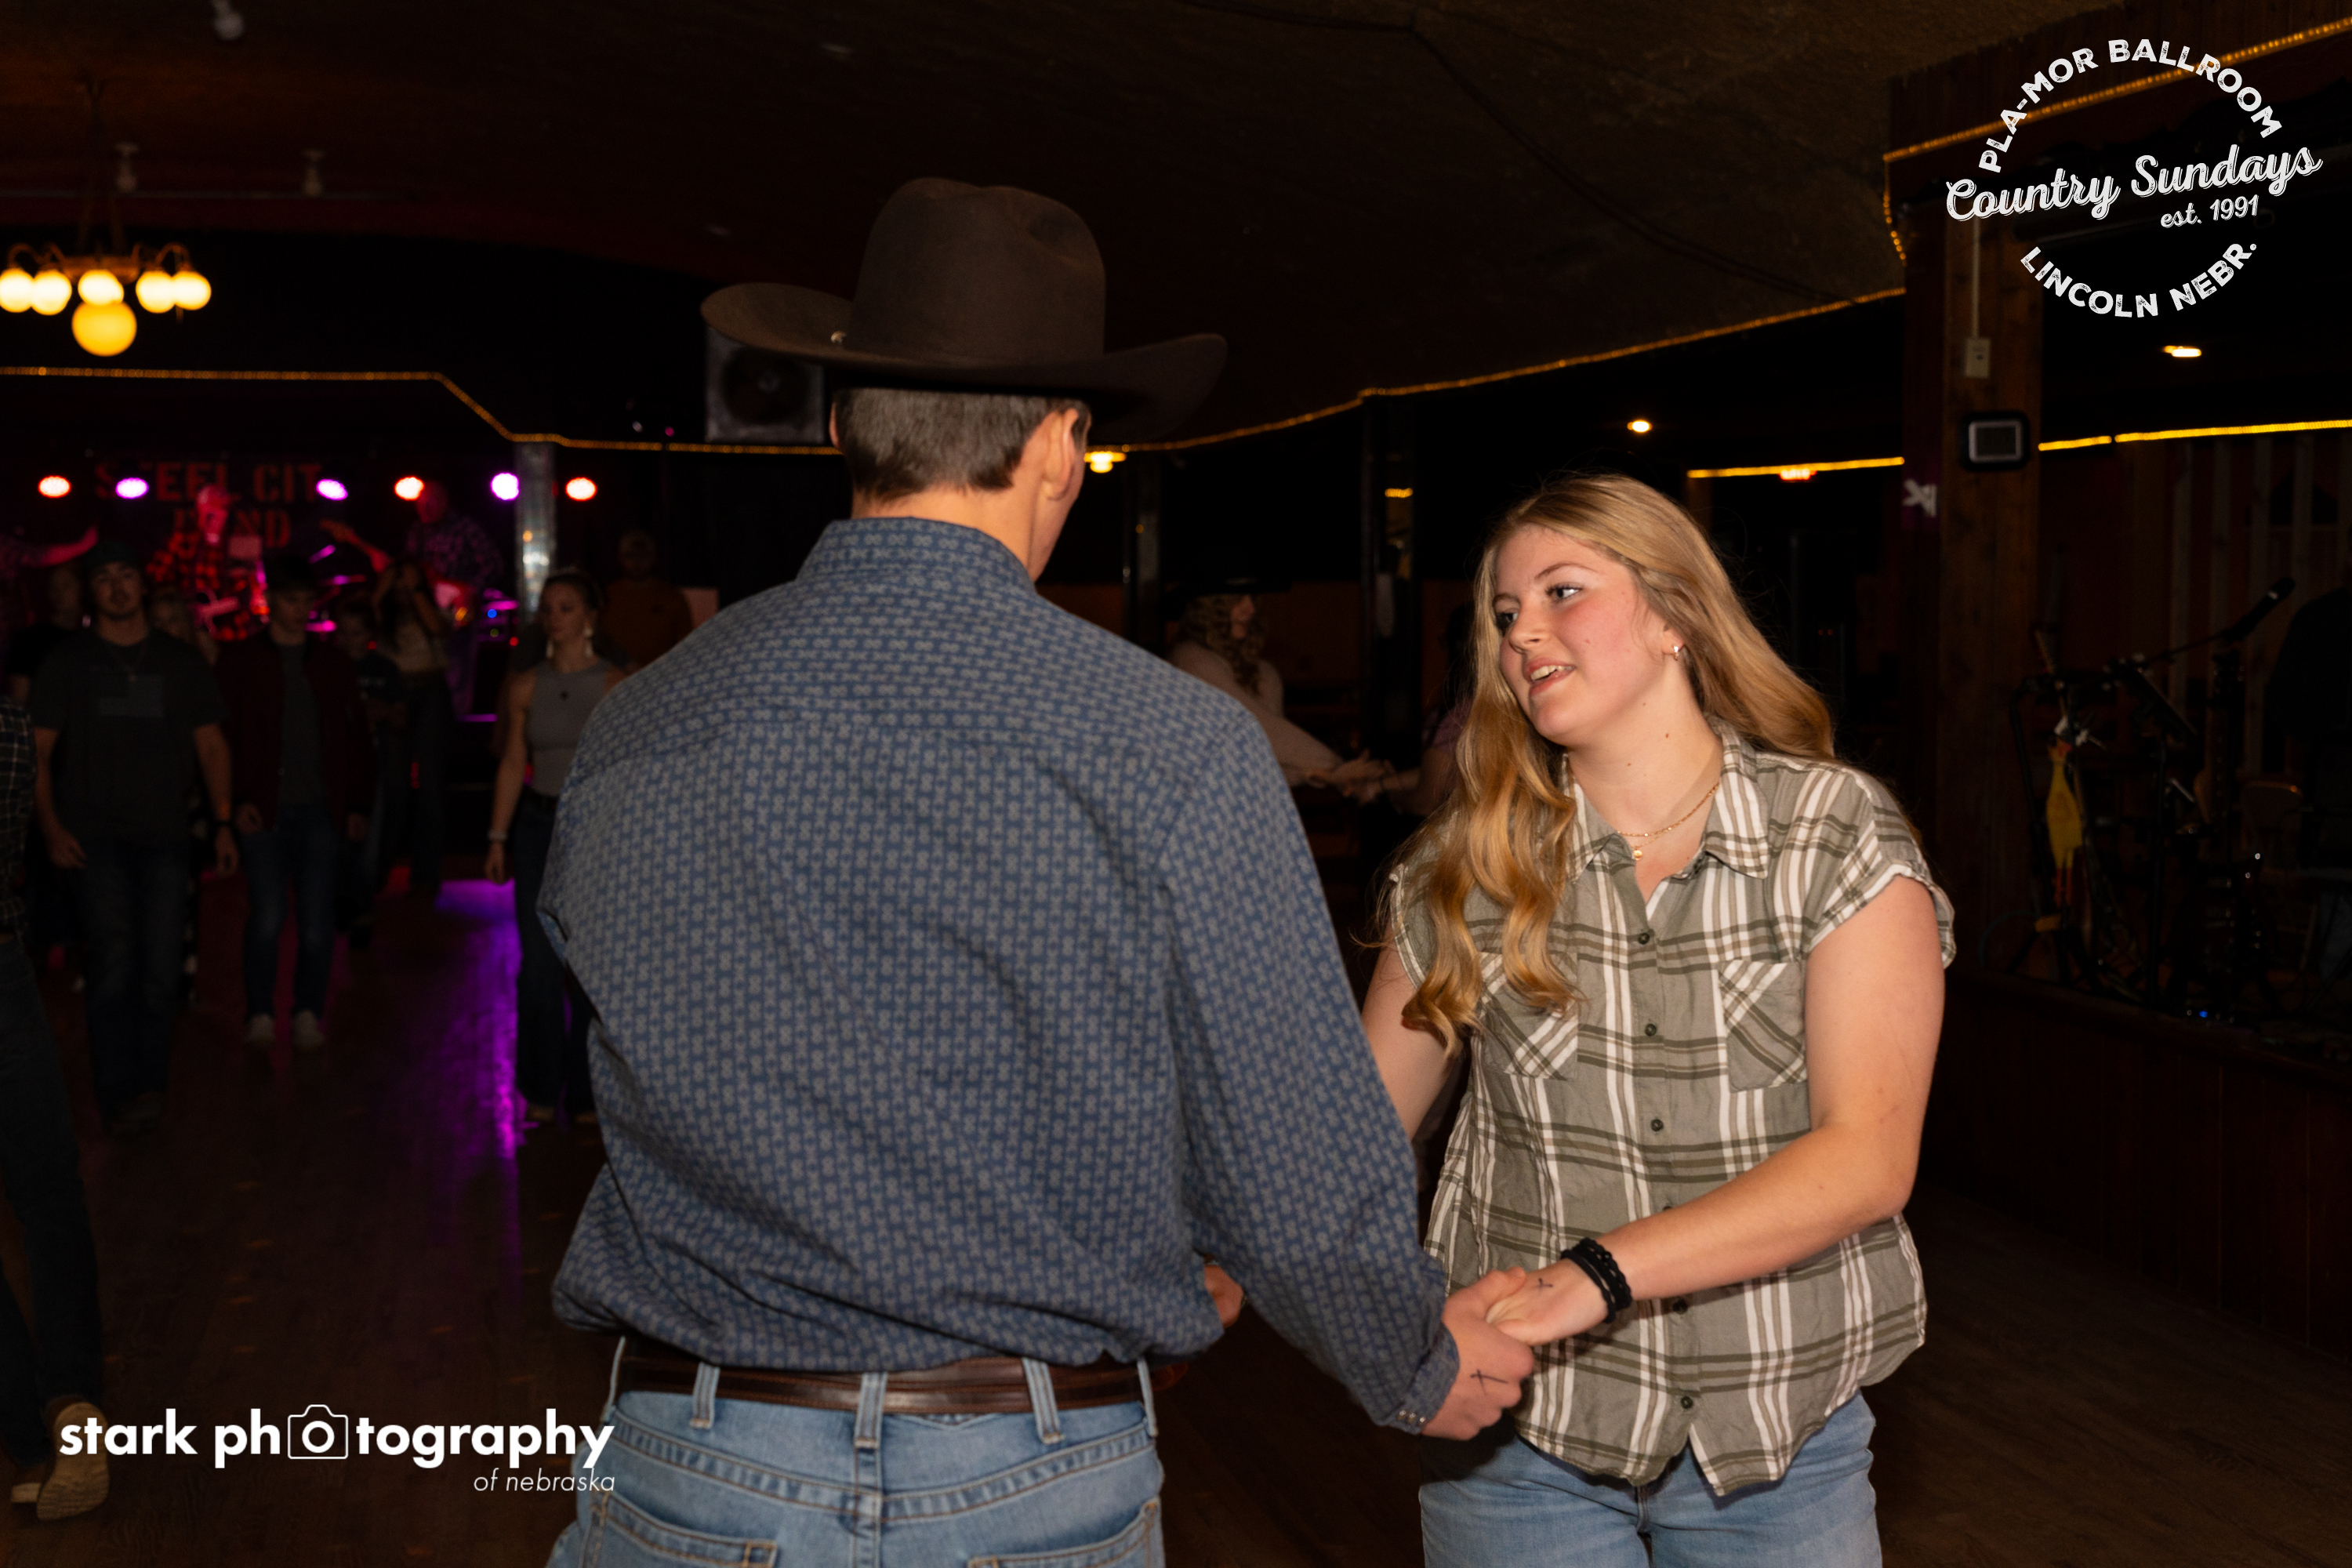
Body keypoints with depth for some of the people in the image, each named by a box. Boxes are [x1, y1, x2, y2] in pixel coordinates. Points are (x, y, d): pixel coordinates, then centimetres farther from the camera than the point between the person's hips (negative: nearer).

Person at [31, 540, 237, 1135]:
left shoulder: (181, 662, 10)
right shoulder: (67, 662, 5)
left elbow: (211, 746, 12)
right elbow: (38, 752, 3)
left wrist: (222, 823, 4)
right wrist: (51, 827, -9)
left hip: (163, 838, 2)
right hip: (95, 838, -2)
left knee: (161, 973, 1)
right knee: (114, 964, -11)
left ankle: (145, 1084, 15)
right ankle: (121, 1095, -4)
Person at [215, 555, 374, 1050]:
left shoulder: (332, 663, 12)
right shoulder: (241, 662, 5)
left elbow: (358, 739, 13)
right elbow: (223, 738, 2)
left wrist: (358, 805, 5)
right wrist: (237, 800, -8)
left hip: (322, 810, 2)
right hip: (265, 811, -2)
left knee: (316, 921, 1)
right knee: (267, 917, -4)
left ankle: (308, 1014, 12)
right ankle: (260, 1017, 8)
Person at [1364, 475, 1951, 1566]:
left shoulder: (1841, 837, -8)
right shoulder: (1467, 866, -2)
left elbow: (1868, 1158, -17)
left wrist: (1599, 1270, -26)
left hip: (1778, 1434, 0)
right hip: (1518, 1430, 1)